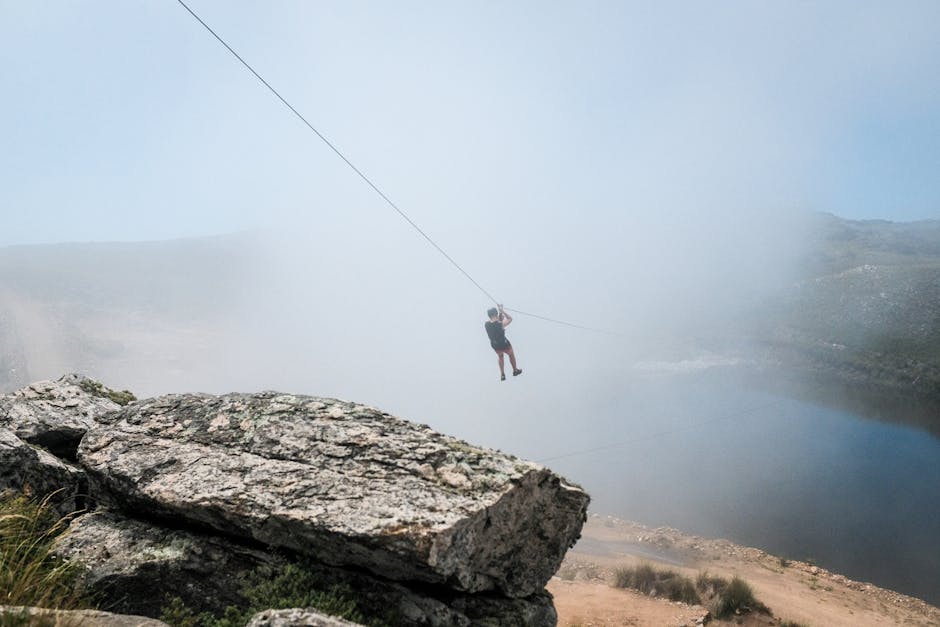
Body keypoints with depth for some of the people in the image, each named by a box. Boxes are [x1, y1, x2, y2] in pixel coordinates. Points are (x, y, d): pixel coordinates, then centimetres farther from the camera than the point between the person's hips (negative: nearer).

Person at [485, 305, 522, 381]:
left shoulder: (486, 324, -16)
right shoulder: (501, 324, -31)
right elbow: (510, 318, -14)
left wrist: (500, 312, -2)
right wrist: (502, 311, -13)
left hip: (494, 345, 4)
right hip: (503, 344, -4)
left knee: (500, 356, 33)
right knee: (511, 355, 26)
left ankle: (502, 375, 35)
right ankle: (515, 370, 47)